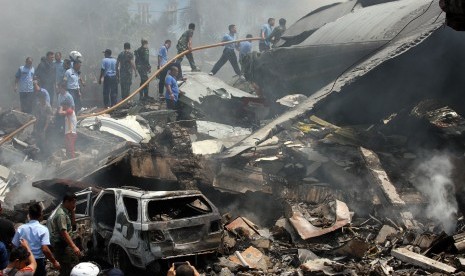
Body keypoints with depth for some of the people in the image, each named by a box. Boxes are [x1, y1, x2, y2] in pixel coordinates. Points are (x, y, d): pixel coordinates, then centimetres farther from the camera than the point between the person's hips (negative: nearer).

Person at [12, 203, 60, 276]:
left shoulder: (20, 228, -1)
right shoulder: (43, 229, -11)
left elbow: (15, 246, 0)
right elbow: (45, 249, -19)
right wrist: (54, 262, -10)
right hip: (38, 262, -3)